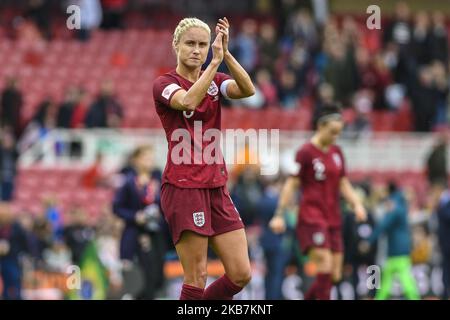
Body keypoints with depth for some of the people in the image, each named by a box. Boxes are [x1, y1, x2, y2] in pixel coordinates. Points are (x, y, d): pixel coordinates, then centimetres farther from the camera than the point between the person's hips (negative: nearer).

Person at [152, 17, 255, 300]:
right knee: (197, 280, -8)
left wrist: (225, 53, -22)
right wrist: (215, 61, -25)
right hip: (183, 188, -6)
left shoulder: (216, 81, 12)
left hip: (217, 187, 6)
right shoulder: (165, 84, -2)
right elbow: (187, 101, -26)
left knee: (241, 274, 0)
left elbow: (248, 90, -10)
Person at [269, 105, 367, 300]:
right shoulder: (306, 152, -8)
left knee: (335, 275, 3)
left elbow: (344, 185, 17)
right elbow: (291, 184, -8)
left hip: (333, 218, 7)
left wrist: (356, 204, 0)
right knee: (325, 268, -19)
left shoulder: (337, 152, 12)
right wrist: (279, 214, -13)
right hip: (312, 217, -7)